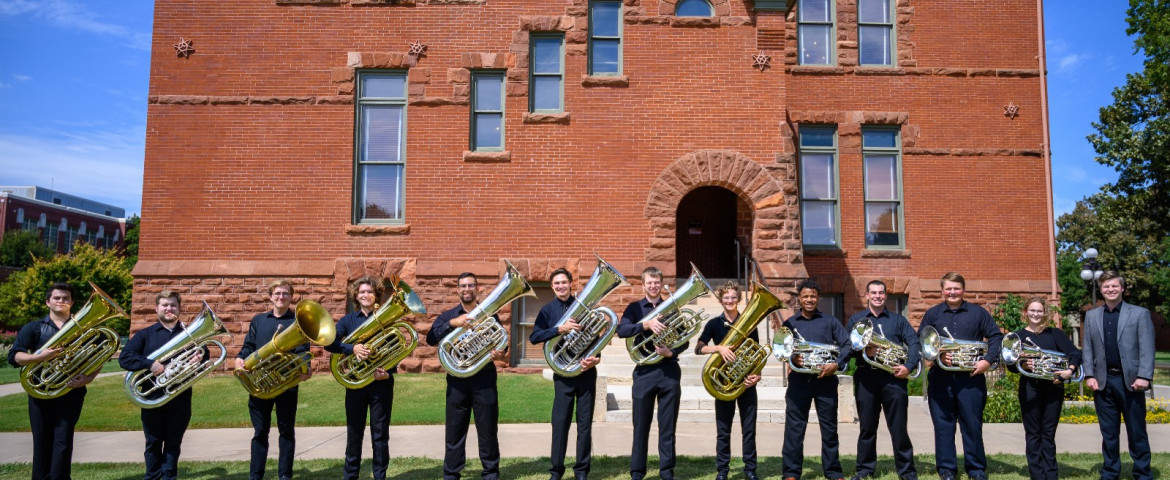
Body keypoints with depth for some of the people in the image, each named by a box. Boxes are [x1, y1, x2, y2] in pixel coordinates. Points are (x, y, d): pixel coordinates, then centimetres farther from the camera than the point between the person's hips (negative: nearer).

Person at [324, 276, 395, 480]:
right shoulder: (348, 320, 5)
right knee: (354, 433, 10)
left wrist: (388, 371, -18)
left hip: (381, 383, -1)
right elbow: (329, 342, -9)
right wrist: (352, 348, -26)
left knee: (380, 433, 4)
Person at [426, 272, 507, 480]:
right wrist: (452, 323, -20)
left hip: (484, 379, 0)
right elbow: (431, 339, -7)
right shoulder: (448, 316, 9)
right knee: (455, 431, 6)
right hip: (457, 380, 1)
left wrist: (500, 352, -18)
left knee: (488, 430, 4)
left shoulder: (489, 315, 9)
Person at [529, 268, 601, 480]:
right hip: (562, 373, -1)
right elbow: (534, 336, -9)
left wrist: (596, 357, -13)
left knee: (585, 422, 5)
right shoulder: (548, 310, 3)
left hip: (586, 371, 1)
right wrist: (560, 329, -20)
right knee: (560, 421, 0)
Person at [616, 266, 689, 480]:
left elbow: (684, 340, 4)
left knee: (668, 426, 6)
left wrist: (671, 352, -15)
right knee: (641, 426, 5)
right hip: (644, 371, -1)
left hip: (669, 371, 1)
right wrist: (646, 324, -26)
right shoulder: (635, 308, 5)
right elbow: (621, 330, -13)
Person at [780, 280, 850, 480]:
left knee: (829, 427, 7)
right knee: (794, 428, 1)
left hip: (825, 380, 0)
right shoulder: (790, 323, 9)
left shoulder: (830, 321, 8)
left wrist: (836, 364, -14)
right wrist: (792, 357, -16)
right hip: (799, 381, 0)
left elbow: (847, 345, 1)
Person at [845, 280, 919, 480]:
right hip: (865, 377, 1)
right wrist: (864, 350, -15)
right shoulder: (855, 319, 13)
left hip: (893, 376, 0)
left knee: (899, 426, 0)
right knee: (867, 426, 6)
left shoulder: (898, 319, 13)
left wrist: (908, 366, -11)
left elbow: (915, 343, 3)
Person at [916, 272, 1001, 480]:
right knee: (943, 424, 3)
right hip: (940, 376, 1)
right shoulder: (932, 314, 8)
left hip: (971, 376, 0)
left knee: (972, 423, 3)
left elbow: (996, 336, 6)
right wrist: (937, 355, -13)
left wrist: (987, 360, -8)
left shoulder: (978, 312, 8)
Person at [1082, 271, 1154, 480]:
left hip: (1130, 380, -2)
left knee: (1137, 431, 6)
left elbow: (1147, 349, -5)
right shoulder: (1091, 316, 10)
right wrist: (1089, 375, -1)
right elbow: (1088, 349, 8)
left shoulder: (1140, 313, 1)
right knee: (1109, 433, 10)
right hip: (1103, 381, 3)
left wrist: (1144, 376, -14)